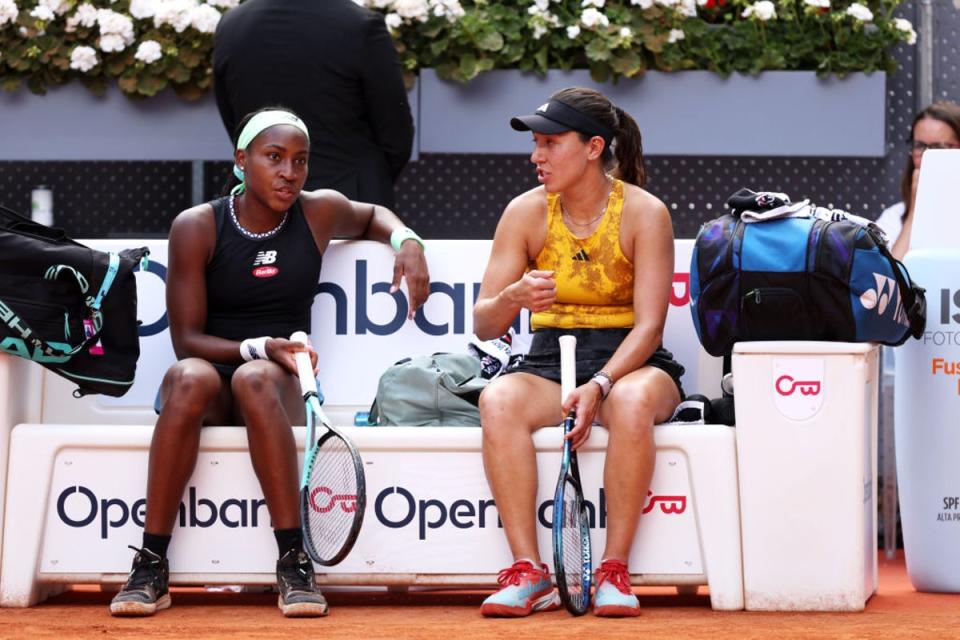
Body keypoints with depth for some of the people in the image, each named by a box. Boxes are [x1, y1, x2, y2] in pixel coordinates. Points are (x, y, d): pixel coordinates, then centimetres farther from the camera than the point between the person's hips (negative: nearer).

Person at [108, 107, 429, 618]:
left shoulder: (320, 212, 6)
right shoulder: (197, 227, -2)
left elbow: (372, 215, 30)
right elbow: (187, 340, -5)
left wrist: (406, 241, 9)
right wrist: (260, 346, -19)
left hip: (279, 387, 1)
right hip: (210, 385, -1)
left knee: (255, 379, -37)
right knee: (189, 377, -39)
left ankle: (294, 563, -42)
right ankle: (150, 567, -39)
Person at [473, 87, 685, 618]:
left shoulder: (643, 213, -7)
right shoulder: (526, 212, 0)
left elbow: (649, 323, -12)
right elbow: (483, 324, -1)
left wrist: (600, 385, -28)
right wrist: (513, 298, -25)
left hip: (629, 361, -2)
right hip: (549, 364, 2)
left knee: (632, 402, -38)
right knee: (498, 401, -31)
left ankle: (614, 571, -29)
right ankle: (528, 573, -32)